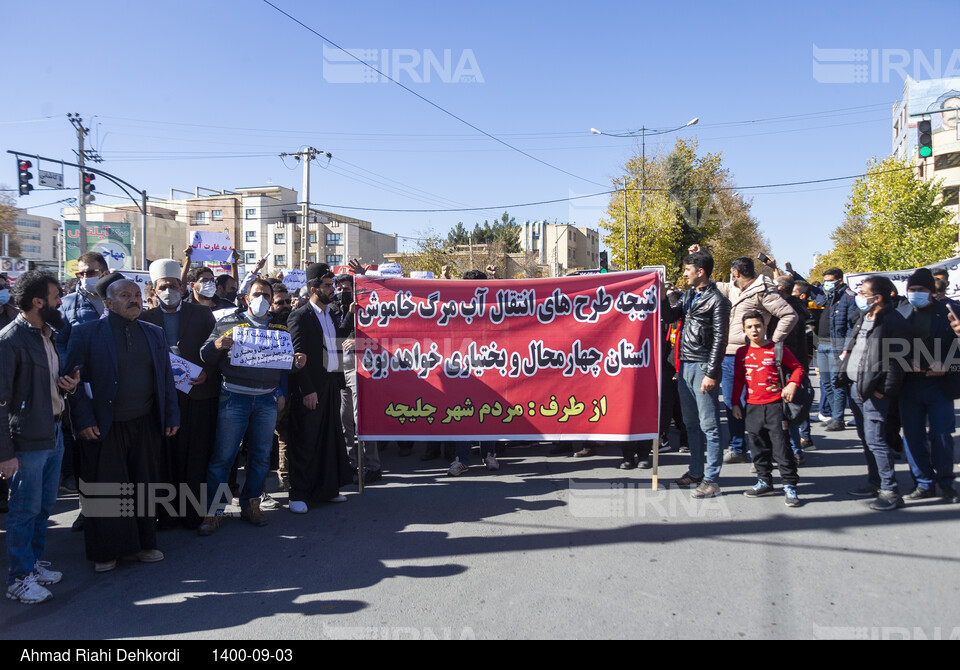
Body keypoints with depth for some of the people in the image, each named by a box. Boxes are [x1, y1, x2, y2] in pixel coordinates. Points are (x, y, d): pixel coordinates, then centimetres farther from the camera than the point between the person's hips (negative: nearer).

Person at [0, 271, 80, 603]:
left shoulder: (47, 334, 11)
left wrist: (68, 385, 1)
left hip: (54, 435, 8)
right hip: (28, 441, -8)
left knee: (44, 506, 18)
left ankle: (34, 563, 33)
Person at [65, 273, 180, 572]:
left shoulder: (154, 333, 9)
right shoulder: (86, 333, -5)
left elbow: (166, 377, 12)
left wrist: (172, 415, 6)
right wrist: (84, 420, -13)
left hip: (145, 425, 4)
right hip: (104, 427, -4)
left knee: (143, 485, 13)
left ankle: (142, 544, 27)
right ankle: (106, 552, 21)